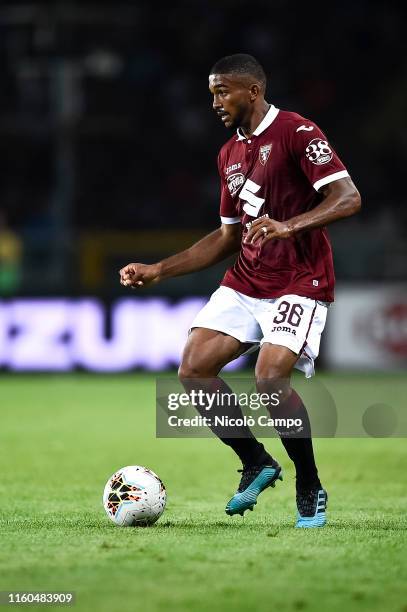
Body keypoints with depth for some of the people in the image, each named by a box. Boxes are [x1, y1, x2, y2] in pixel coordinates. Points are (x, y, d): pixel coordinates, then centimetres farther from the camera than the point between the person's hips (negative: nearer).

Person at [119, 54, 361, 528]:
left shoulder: (296, 132, -10)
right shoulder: (229, 154, 15)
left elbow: (348, 197, -19)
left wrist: (290, 226, -33)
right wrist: (159, 270, 16)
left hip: (299, 285, -8)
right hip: (244, 284, 8)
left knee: (270, 380, -24)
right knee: (193, 370, -8)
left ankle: (310, 490, -3)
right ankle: (256, 464, 11)